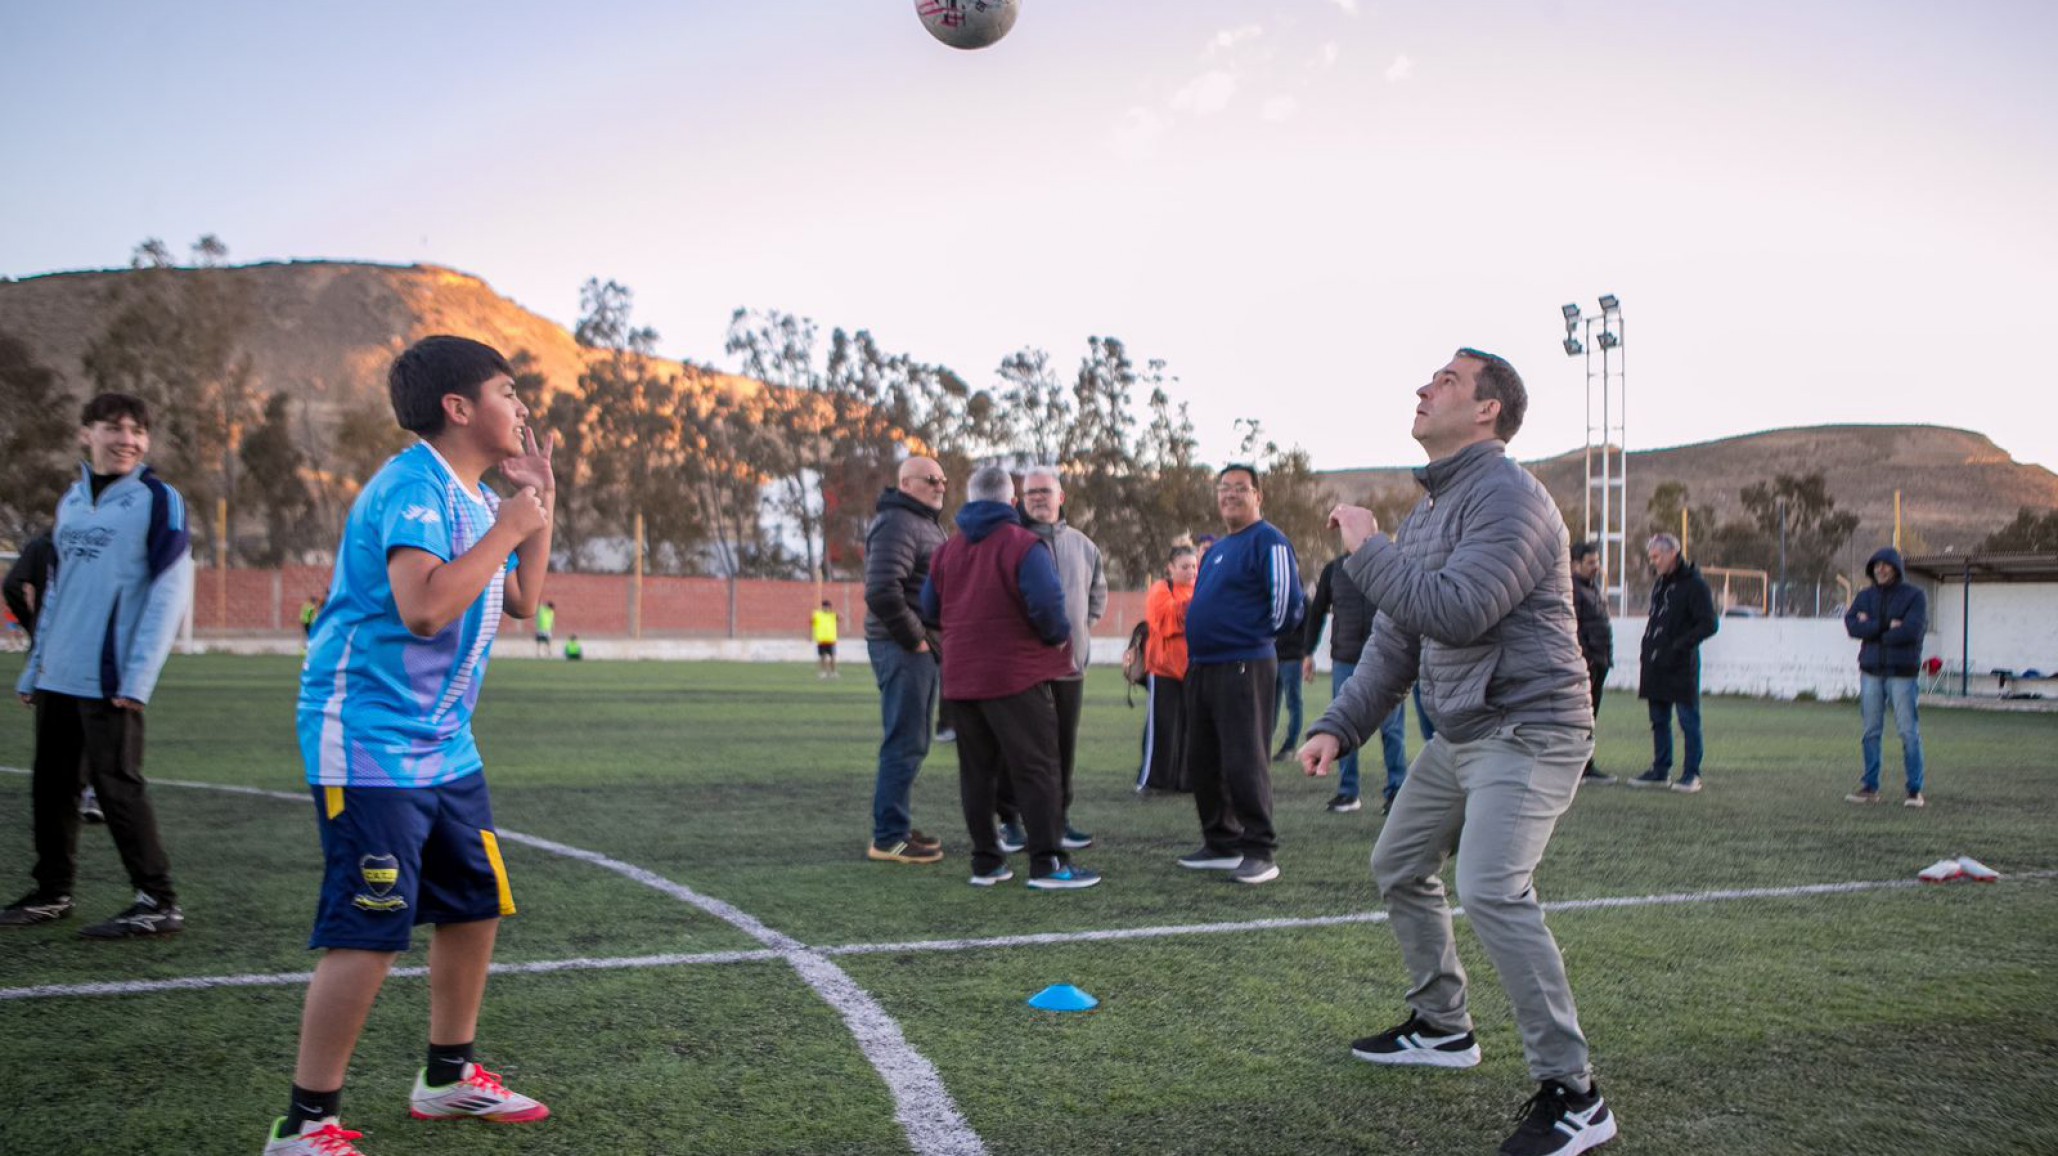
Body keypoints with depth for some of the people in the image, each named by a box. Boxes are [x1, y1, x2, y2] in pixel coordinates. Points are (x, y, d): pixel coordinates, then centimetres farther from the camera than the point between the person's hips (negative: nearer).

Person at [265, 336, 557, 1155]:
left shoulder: (471, 496, 14)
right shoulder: (415, 485, -17)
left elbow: (520, 602, 23)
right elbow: (424, 607, -31)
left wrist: (540, 502, 16)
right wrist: (507, 526, -20)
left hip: (443, 743, 10)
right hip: (371, 740, -10)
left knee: (475, 905, 15)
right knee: (370, 931, -11)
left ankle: (448, 1078, 31)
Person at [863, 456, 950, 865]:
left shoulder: (926, 524, 19)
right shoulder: (897, 525, -15)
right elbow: (881, 592, -26)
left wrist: (931, 638, 11)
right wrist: (913, 639, -18)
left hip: (923, 648, 10)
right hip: (903, 649, -10)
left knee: (912, 743, 15)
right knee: (905, 744, -7)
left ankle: (898, 827, 24)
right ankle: (888, 838, -2)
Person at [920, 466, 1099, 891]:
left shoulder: (946, 551, 9)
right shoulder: (1025, 546, -10)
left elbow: (930, 612, 13)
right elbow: (1047, 603, -21)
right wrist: (1058, 634, -3)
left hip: (961, 678, 6)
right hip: (1016, 678, -5)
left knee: (977, 770, 11)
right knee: (1037, 768, -2)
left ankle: (986, 862, 13)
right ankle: (1047, 863, -4)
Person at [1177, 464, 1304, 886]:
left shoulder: (1268, 542, -8)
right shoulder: (1215, 550, 20)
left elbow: (1289, 603, -13)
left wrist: (1257, 636, -2)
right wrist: (1200, 638, 16)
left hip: (1243, 668, -9)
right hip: (1201, 668, 9)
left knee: (1244, 763, -9)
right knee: (1203, 762, 12)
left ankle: (1260, 852, -1)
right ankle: (1222, 843, 22)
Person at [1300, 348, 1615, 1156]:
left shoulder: (1506, 496, -16)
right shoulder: (1426, 511, 14)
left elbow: (1456, 611, -29)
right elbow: (1397, 641, 16)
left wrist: (1366, 548, -16)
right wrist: (1338, 728, 6)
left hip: (1528, 729, -10)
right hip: (1460, 733, 10)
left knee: (1491, 889, -24)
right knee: (1399, 866, 19)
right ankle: (1442, 1027, 37)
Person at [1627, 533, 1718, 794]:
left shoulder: (1694, 585, -9)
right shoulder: (1659, 584, 16)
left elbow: (1710, 624, -14)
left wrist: (1679, 645, -20)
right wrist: (1648, 647, 11)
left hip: (1681, 665, -8)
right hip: (1655, 665, 8)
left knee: (1688, 721, -2)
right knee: (1659, 721, 12)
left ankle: (1691, 774, 3)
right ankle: (1660, 770, 20)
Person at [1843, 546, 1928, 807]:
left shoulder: (1914, 596, 0)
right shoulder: (1865, 596, 11)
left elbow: (1912, 630, -15)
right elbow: (1851, 625, -4)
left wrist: (1872, 630, -8)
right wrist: (1887, 626, -15)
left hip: (1902, 672, -4)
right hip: (1871, 671, 4)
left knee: (1909, 732, -3)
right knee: (1871, 731, 7)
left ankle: (1915, 790, 3)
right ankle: (1870, 787, 13)